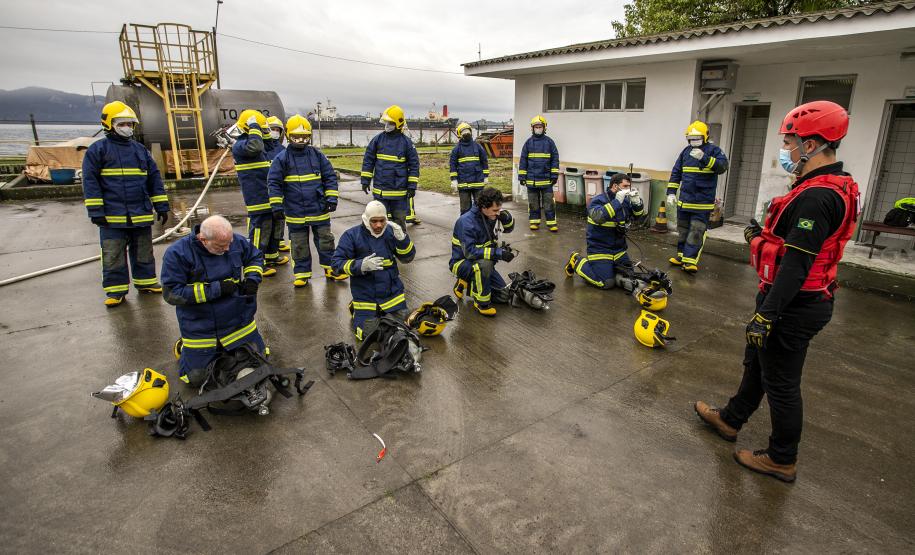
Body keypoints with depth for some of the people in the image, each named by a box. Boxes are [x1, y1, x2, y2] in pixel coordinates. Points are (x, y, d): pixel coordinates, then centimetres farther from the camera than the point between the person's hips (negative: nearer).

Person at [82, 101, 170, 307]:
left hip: (142, 214, 4)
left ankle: (145, 281, 27)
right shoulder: (98, 150, -2)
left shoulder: (140, 150, 11)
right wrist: (96, 211, -11)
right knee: (113, 255, 3)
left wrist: (161, 206, 7)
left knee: (143, 252, 13)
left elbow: (154, 179, 12)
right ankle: (116, 290, 12)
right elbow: (90, 181, -5)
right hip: (112, 216, -4)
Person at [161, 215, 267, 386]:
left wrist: (252, 278, -11)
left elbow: (256, 257, 11)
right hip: (200, 330, -3)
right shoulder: (177, 253, -20)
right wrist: (216, 289, -25)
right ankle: (185, 347, 34)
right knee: (196, 378, 4)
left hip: (239, 321, 3)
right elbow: (171, 293, -19)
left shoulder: (237, 242, -10)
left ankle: (225, 346, 38)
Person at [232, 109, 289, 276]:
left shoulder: (260, 149, 20)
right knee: (260, 229, -6)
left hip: (270, 197, 10)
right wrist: (254, 126, -21)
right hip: (258, 198, -10)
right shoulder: (239, 146, -11)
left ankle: (272, 255, 34)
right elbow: (254, 146, -36)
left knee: (275, 225, 19)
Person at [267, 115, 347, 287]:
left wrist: (331, 198, -2)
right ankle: (302, 273, 21)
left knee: (325, 239, 10)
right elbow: (274, 183, -3)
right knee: (299, 244, 9)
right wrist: (277, 206, -7)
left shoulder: (317, 155, 2)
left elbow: (330, 176, 5)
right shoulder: (282, 158, -4)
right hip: (295, 212, -1)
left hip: (319, 209, 2)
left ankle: (330, 268, 23)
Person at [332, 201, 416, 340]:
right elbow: (336, 263, -11)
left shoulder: (390, 232, -3)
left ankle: (382, 311, 36)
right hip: (365, 296, -2)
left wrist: (402, 238, -19)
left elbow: (407, 258, -1)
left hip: (392, 293, 3)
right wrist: (361, 265, -25)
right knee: (367, 333, -2)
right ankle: (356, 309, 27)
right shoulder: (352, 235, -10)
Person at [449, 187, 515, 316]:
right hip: (461, 262, -7)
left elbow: (508, 229, 11)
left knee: (504, 296, 1)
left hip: (483, 263, 7)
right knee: (484, 263, -40)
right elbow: (470, 252, -32)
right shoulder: (467, 222, -26)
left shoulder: (492, 215, -4)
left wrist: (507, 218, -13)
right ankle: (482, 303, -21)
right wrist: (498, 253, -38)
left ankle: (467, 284, 14)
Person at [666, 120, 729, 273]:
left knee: (697, 232, -8)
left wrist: (704, 158, -32)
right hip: (684, 200, 5)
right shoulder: (686, 151, 10)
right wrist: (671, 192, 6)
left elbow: (722, 166, -20)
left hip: (703, 202, -5)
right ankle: (681, 255, 24)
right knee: (683, 230, 13)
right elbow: (675, 172, 13)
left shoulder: (713, 150, -3)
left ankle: (690, 260, -10)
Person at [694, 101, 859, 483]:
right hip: (805, 299, 10)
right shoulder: (834, 186, 8)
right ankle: (730, 419, 42)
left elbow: (796, 264, -28)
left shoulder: (815, 197, -25)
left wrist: (765, 315, -26)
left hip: (793, 306, -10)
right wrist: (765, 236, 13)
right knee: (756, 362, 23)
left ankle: (782, 460, 23)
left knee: (781, 382, 5)